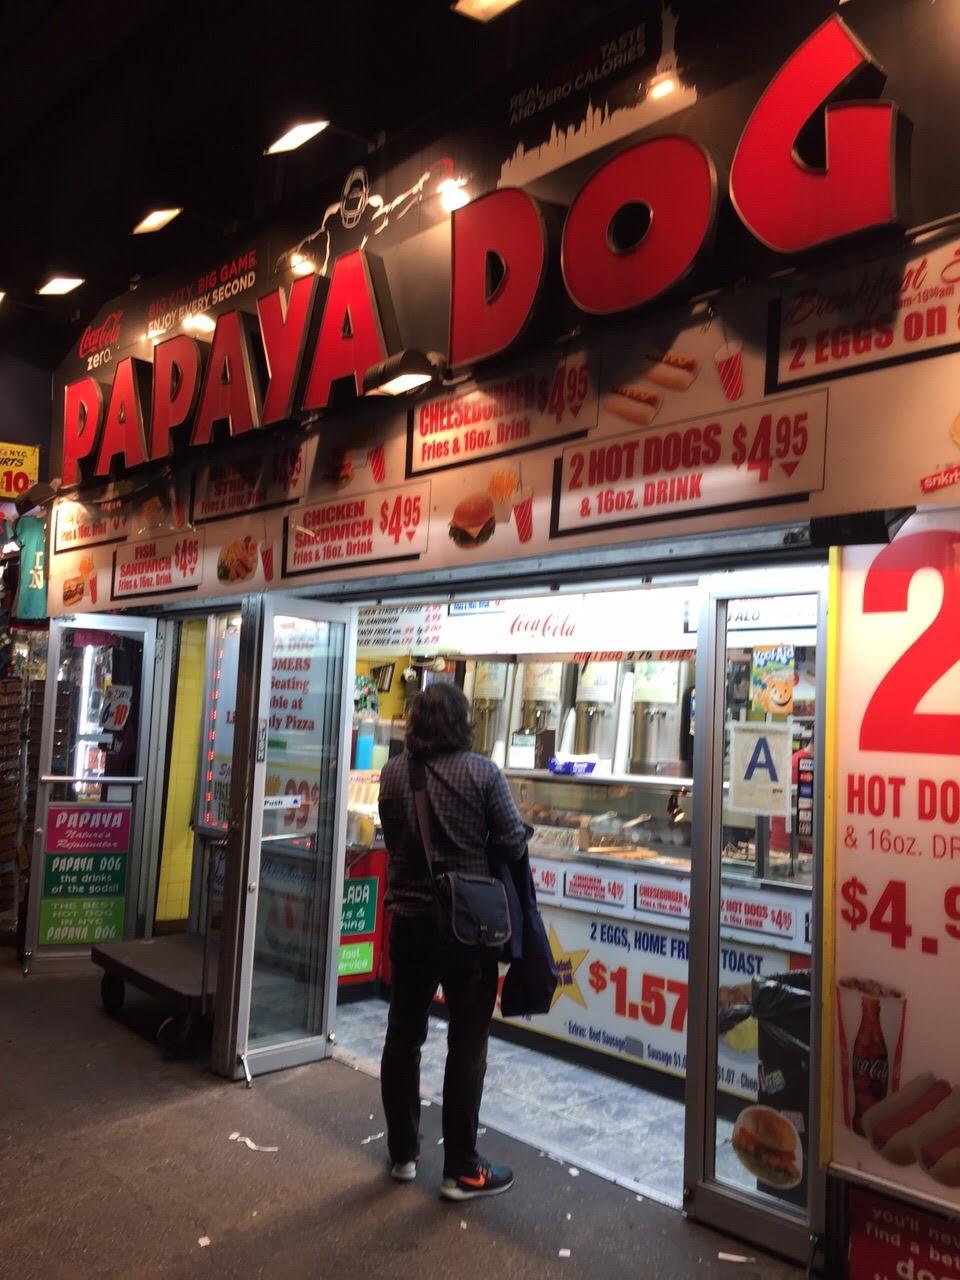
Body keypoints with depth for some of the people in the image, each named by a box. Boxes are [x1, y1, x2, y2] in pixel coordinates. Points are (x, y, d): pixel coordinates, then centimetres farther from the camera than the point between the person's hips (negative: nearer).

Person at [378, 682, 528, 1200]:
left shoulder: (393, 773, -4)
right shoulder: (481, 772, -13)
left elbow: (391, 840, 4)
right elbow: (513, 843, -12)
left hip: (408, 919, 4)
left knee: (403, 1035, 17)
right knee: (467, 1043, 7)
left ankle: (402, 1153, 30)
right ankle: (461, 1170, 16)